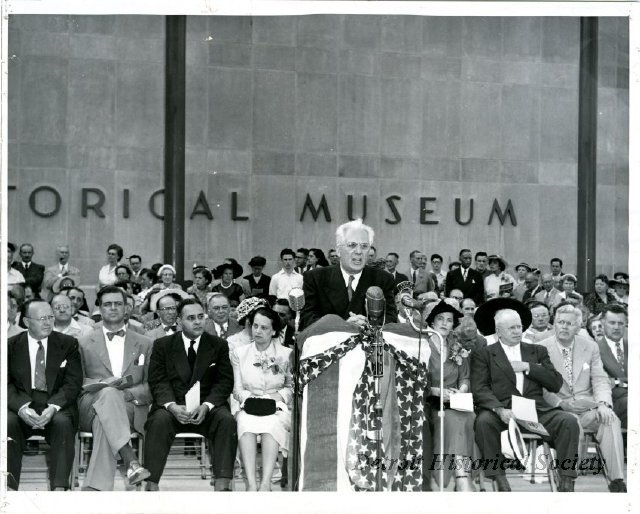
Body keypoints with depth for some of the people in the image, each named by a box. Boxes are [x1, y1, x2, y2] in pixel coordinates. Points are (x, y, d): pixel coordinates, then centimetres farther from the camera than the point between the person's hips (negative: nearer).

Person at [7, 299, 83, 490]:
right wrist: (22, 408, -20)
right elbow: (6, 384, 0)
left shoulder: (68, 344, 8)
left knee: (63, 423, -33)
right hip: (21, 405, 0)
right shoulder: (11, 345, 8)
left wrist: (53, 407, -19)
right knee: (7, 422, -31)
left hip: (57, 405, 0)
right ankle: (10, 487, -34)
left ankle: (59, 488, -37)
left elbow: (73, 382, 0)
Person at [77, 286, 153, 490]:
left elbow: (151, 387, 13)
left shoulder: (145, 344, 20)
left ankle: (95, 488, -46)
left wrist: (128, 393, -10)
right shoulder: (84, 343, 19)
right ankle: (131, 461, -54)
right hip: (91, 408, -1)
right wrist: (103, 384, -10)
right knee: (109, 393, -38)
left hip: (131, 410, 1)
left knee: (102, 423, -36)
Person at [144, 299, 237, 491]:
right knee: (159, 420, -32)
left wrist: (206, 406, -16)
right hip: (173, 407, -1)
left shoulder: (219, 345, 10)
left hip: (207, 409, 1)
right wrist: (172, 406, -20)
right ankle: (151, 485, -33)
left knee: (227, 420, -30)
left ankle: (222, 485, -33)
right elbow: (157, 381, 0)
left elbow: (225, 382, 2)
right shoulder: (162, 345, 9)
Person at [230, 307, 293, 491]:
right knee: (246, 422, -37)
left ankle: (266, 482, -50)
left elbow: (291, 386, 16)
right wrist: (251, 399, -7)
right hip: (249, 407, 1)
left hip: (277, 407, -1)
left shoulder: (286, 354, 14)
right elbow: (237, 389, 12)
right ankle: (251, 482, -49)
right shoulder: (239, 353, 16)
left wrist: (278, 396, -4)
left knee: (271, 424, -38)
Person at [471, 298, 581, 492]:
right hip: (502, 412, -2)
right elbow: (480, 390, -3)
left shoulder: (537, 351, 21)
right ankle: (498, 476, -24)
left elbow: (556, 384, 9)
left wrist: (528, 367, -2)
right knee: (484, 421, -34)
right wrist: (499, 409, -21)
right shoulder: (484, 355, 11)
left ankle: (566, 480, -20)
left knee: (569, 421, -23)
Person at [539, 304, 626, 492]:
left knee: (611, 420, -28)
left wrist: (603, 403, -13)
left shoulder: (590, 347, 11)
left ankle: (617, 480, -29)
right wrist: (561, 403, -18)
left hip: (588, 408, 3)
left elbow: (600, 380, 7)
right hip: (558, 410, -3)